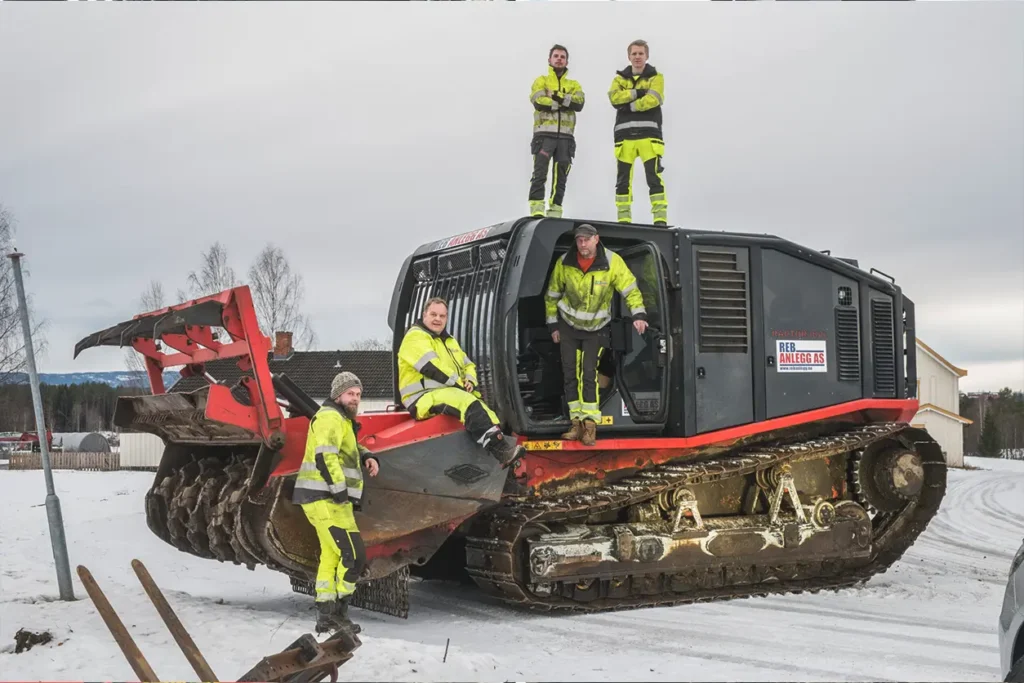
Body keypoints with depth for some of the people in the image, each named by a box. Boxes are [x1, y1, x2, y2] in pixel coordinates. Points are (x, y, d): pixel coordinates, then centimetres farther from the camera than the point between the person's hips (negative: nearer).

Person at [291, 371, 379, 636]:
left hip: (328, 499, 11)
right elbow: (325, 456, -22)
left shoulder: (341, 419, 21)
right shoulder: (330, 417, -11)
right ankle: (337, 615, -10)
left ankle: (326, 617, 20)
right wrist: (341, 491, -25)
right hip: (326, 498, -11)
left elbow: (350, 449, 32)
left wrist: (367, 457, 10)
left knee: (331, 557, 15)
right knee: (353, 555, -12)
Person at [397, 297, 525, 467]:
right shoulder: (415, 336, -4)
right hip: (425, 397, -10)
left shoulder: (449, 341, 25)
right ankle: (500, 451, -46)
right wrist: (459, 383, -14)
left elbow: (468, 365, 22)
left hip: (451, 393, 10)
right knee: (469, 404, -33)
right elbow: (431, 367, -18)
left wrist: (470, 381, -2)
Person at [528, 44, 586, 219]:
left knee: (560, 178, 2)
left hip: (566, 137, 3)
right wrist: (566, 102, -7)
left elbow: (579, 104, -3)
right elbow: (538, 102, -9)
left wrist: (557, 96, -12)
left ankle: (555, 213, 4)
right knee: (540, 174, -13)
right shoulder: (541, 81, 11)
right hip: (544, 134, -3)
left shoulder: (574, 84, 19)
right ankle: (537, 211, -16)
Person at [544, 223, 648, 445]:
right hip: (568, 325, 2)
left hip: (596, 328, -2)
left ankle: (590, 424, -5)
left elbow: (631, 289, -15)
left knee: (589, 373, -10)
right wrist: (553, 325, 3)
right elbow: (552, 295, 1)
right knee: (570, 374, 2)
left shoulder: (612, 262, -20)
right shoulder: (564, 263, -13)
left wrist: (638, 314, -29)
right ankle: (577, 423, 9)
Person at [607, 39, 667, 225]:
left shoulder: (656, 77, 8)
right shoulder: (620, 78, 16)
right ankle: (623, 218, 8)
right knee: (623, 178, 3)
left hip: (649, 134, -3)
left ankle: (660, 218, -11)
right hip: (625, 134, 3)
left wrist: (628, 105, -7)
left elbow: (651, 100, -11)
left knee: (654, 177, -10)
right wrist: (637, 92, -11)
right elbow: (614, 97, -5)